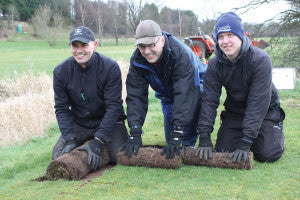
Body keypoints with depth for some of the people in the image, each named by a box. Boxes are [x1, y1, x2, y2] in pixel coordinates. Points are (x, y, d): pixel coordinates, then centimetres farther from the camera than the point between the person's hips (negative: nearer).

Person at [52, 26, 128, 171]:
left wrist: (98, 141, -29)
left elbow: (113, 107, -21)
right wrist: (70, 139, -21)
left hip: (108, 122, -2)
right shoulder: (60, 72, -9)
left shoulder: (110, 67, -19)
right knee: (58, 156, -10)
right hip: (79, 125, 3)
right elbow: (61, 109, -5)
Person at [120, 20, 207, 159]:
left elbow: (184, 94, -46)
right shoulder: (137, 60, -24)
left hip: (191, 86, -5)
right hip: (168, 94, 5)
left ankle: (188, 145, -13)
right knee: (170, 138, 5)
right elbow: (135, 96, -27)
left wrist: (176, 136, -51)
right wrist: (135, 134, -39)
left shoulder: (180, 54, -40)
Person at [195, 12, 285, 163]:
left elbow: (258, 103, -29)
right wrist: (204, 137, -27)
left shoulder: (260, 60, -26)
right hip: (235, 112, 3)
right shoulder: (214, 65, -13)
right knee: (223, 151, -10)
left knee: (268, 154, -16)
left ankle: (277, 128, 18)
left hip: (266, 112, -3)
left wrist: (245, 142, -34)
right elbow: (209, 100, -16)